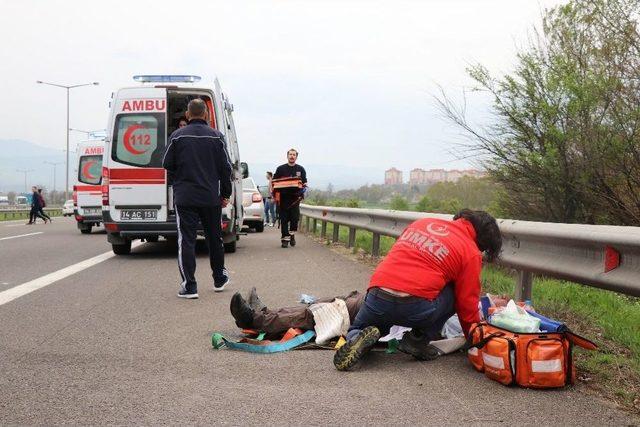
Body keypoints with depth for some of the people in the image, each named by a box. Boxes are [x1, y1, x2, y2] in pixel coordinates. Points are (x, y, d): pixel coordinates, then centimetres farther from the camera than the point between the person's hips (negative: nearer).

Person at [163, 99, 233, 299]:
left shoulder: (177, 136, -3)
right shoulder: (216, 136, 1)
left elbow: (167, 164, 2)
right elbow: (225, 168, 2)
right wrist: (226, 194, 11)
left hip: (185, 197, -2)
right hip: (211, 198, 2)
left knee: (186, 240, 0)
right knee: (215, 238, 16)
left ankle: (189, 286, -4)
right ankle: (219, 279, 29)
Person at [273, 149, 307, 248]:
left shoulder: (300, 169, 13)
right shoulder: (281, 169, 9)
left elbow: (304, 182, 15)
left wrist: (304, 185, -8)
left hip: (295, 197, 1)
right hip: (283, 198, -1)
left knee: (295, 218, -6)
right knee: (284, 219, -2)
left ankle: (292, 234, 16)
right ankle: (285, 238, 4)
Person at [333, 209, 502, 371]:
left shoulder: (422, 222, 21)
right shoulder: (471, 253, 6)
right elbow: (468, 307, 8)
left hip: (376, 297, 4)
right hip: (416, 307, -4)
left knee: (355, 331, 33)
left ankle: (358, 338, -4)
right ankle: (418, 341, 11)